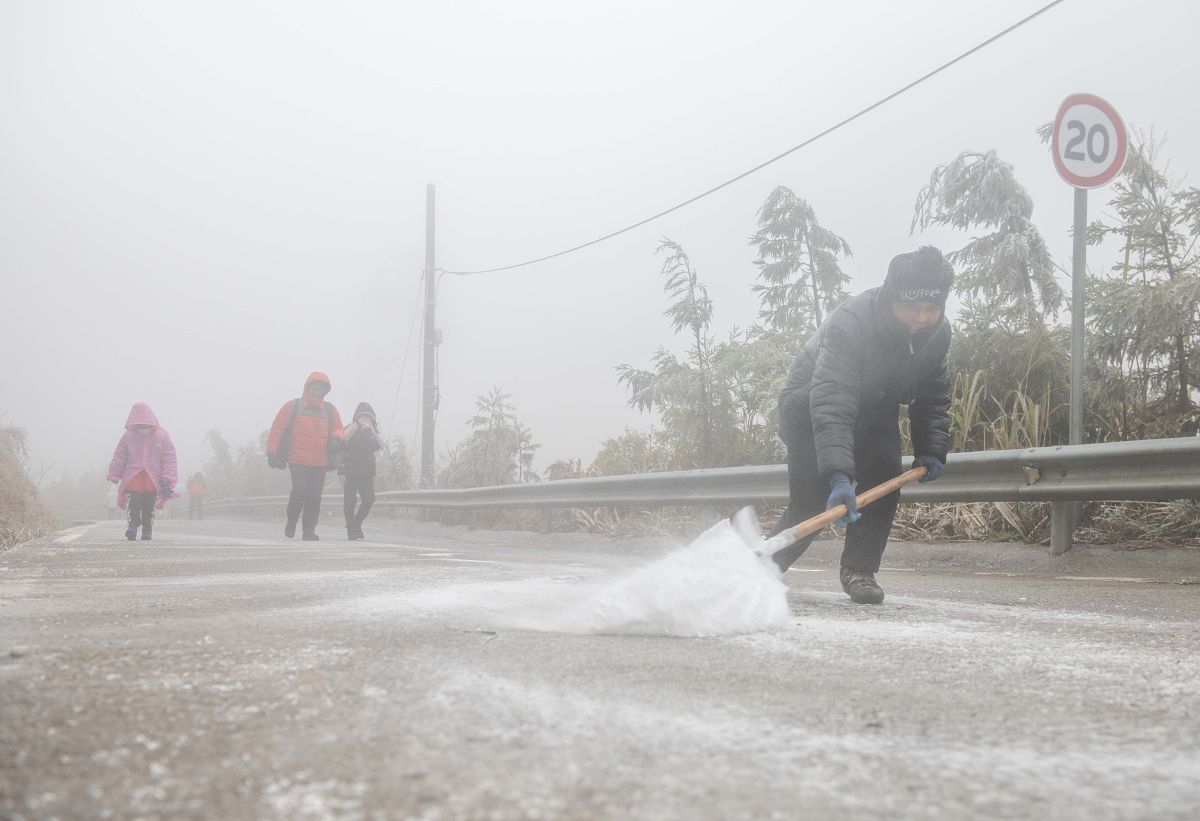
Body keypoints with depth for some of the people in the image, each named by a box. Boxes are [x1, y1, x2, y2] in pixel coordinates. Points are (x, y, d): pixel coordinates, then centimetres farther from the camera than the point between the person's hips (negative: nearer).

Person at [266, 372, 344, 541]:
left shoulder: (329, 410, 11)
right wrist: (272, 452, -1)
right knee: (300, 492, -13)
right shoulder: (292, 407, 2)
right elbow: (277, 429, 3)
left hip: (320, 463, 3)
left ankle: (309, 530, 9)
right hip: (298, 461, -3)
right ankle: (291, 521, 14)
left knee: (315, 496, 1)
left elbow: (338, 429, 18)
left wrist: (336, 439, -6)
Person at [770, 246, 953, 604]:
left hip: (875, 411, 6)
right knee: (810, 501, -10)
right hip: (809, 404, -6)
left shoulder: (938, 333, -17)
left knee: (884, 481, -13)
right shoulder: (850, 323, -40)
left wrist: (932, 449, -6)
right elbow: (830, 405, -50)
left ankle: (859, 570, -1)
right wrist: (838, 475, -58)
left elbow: (933, 395, 2)